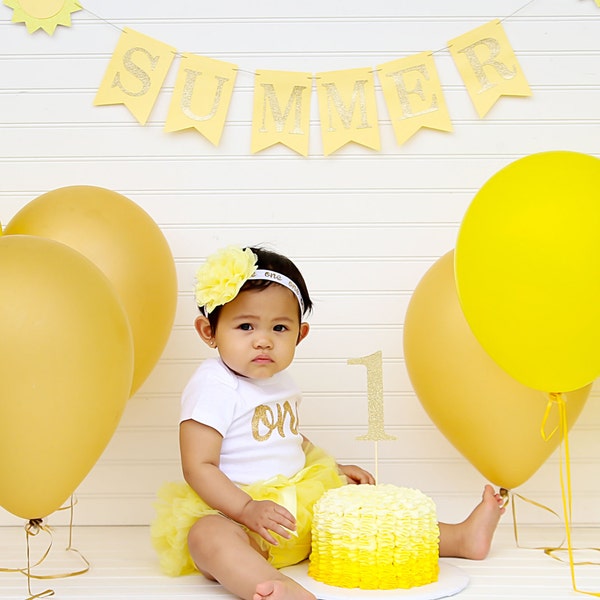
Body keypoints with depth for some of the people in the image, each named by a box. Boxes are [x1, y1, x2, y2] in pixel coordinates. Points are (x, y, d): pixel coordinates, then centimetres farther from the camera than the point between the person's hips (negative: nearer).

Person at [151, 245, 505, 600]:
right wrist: (248, 509, -29)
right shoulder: (213, 386, -14)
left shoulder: (280, 381, 11)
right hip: (232, 511, -8)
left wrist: (336, 470, 18)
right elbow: (198, 467, -18)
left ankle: (461, 538, 13)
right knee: (206, 535, -39)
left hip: (301, 508, 8)